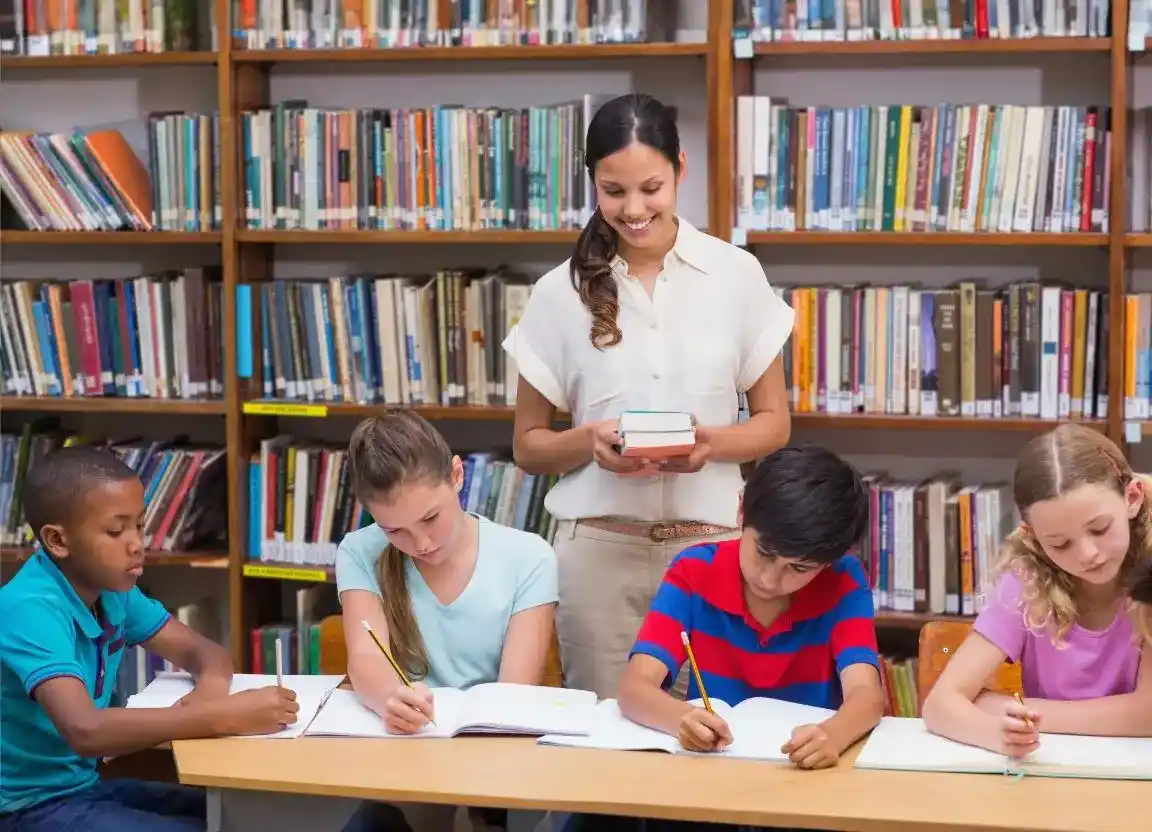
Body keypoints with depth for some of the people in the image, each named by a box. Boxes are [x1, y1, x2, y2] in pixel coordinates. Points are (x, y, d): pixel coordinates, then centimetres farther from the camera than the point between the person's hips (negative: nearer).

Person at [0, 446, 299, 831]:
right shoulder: (31, 609, -25)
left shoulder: (111, 587, 0)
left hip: (85, 785, 8)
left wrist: (212, 686, -18)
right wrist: (223, 717, -40)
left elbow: (201, 651, 7)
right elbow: (85, 731, -38)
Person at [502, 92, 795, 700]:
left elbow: (773, 422, 8)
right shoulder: (560, 292, 2)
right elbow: (528, 446, 8)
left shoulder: (736, 275, 2)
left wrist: (713, 443, -12)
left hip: (710, 540, 0)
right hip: (599, 545, 0)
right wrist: (589, 442, -13)